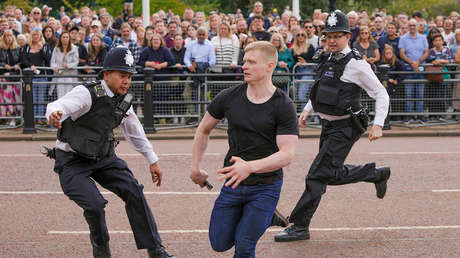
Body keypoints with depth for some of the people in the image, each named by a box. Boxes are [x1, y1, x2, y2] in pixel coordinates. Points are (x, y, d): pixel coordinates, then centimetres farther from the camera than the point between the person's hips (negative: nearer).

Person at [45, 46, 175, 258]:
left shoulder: (122, 102, 0)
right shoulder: (87, 94, -21)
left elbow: (134, 132, 16)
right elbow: (59, 106, -39)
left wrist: (153, 161, 20)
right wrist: (54, 115, -64)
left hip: (104, 157, 6)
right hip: (72, 162, -6)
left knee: (133, 191, -7)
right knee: (95, 205, -21)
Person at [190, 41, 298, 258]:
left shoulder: (283, 106, -13)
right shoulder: (229, 97, -2)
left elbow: (287, 155, -22)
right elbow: (203, 130, 14)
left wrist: (250, 167, -36)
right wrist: (195, 168, 11)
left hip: (266, 187, -4)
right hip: (232, 184, 4)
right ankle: (266, 217, 32)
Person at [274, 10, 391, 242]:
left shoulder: (355, 64, -14)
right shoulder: (327, 59, 10)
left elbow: (381, 94, -11)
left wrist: (378, 125, -18)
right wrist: (307, 110, 17)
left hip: (344, 129, -9)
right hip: (328, 126, 9)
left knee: (318, 175, -10)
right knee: (332, 174, 16)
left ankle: (300, 226, -5)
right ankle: (377, 174, 34)